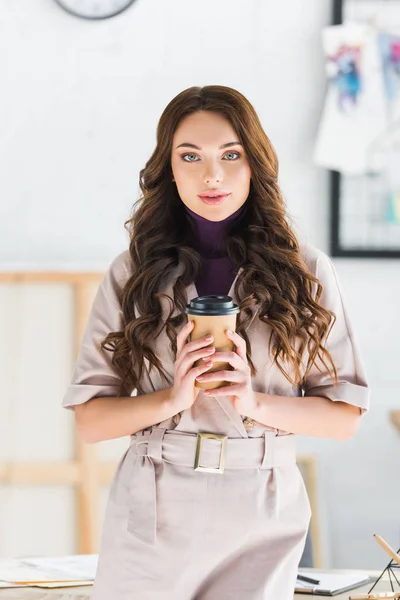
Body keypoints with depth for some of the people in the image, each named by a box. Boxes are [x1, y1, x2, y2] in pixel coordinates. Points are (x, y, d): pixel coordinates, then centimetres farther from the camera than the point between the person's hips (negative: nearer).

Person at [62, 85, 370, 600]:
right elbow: (88, 419, -1)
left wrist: (256, 403, -15)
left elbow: (345, 416, 0)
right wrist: (171, 399, -17)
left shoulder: (305, 272, 2)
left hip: (260, 518, 0)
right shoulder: (131, 275, 2)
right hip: (152, 517, 0)